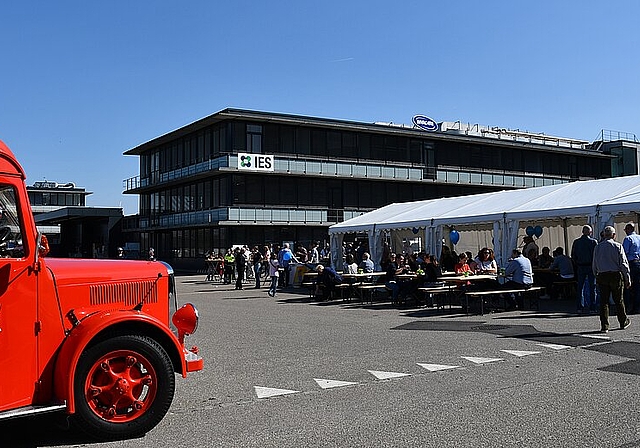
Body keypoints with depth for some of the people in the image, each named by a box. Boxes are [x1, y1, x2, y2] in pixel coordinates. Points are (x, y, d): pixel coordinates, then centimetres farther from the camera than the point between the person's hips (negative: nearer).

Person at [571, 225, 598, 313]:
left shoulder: (576, 242, 2)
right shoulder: (593, 242, -8)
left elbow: (573, 256, 5)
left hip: (580, 267, 3)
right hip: (591, 266, -3)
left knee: (580, 287, 9)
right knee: (592, 287, 4)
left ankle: (580, 307, 9)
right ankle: (592, 307, 3)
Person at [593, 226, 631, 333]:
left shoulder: (598, 247, 5)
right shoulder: (618, 246, -5)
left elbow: (594, 265, 9)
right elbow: (623, 264, -5)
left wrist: (596, 276, 19)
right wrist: (627, 279, 0)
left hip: (602, 276, 2)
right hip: (616, 276, -2)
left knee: (603, 301, 2)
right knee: (618, 300, 10)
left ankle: (604, 326, 0)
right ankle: (623, 322, 26)